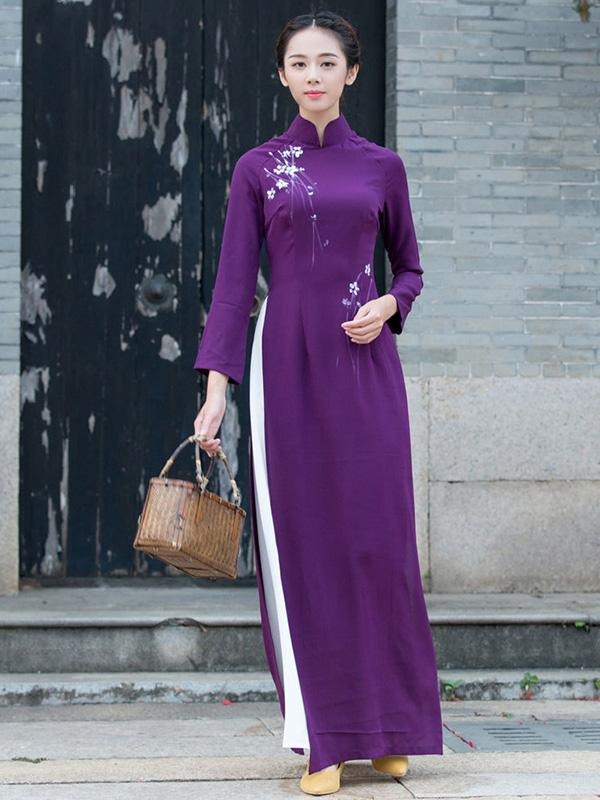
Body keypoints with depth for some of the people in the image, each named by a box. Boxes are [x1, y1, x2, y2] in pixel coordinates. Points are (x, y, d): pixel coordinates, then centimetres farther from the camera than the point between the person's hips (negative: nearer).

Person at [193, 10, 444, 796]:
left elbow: (410, 267, 16)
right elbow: (234, 282, 0)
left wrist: (386, 306, -7)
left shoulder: (381, 165, 8)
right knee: (301, 546, -1)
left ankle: (390, 726, 12)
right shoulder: (257, 168, 5)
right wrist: (215, 387, -9)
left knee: (379, 540, 0)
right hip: (287, 363, -1)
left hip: (365, 365, 1)